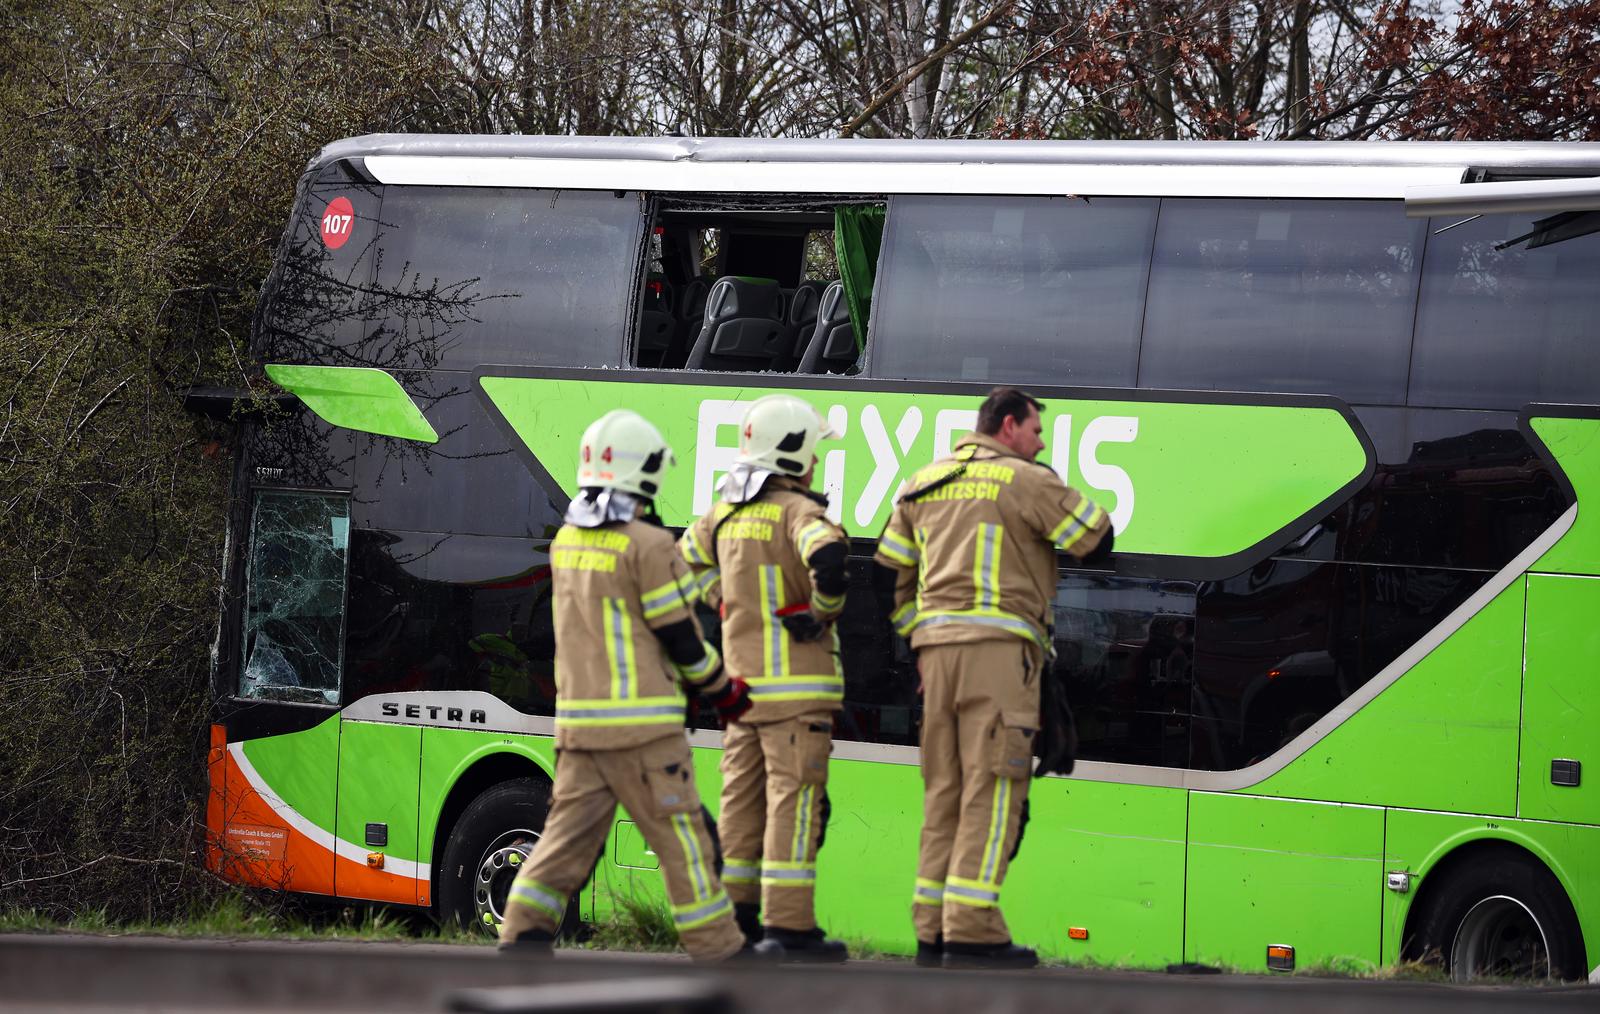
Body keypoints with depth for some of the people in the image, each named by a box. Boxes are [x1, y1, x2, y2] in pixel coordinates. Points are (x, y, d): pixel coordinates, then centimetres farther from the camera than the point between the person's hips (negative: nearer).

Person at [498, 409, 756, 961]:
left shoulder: (566, 542, 9)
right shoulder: (647, 545, -13)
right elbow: (680, 635, -10)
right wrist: (724, 690, 5)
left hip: (578, 722, 6)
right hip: (642, 724, -6)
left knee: (570, 829, 7)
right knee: (681, 836, 1)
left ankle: (523, 934, -2)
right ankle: (717, 948, 6)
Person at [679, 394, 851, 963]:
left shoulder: (726, 513, 11)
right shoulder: (798, 512, -13)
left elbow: (688, 558, 28)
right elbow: (826, 557, -33)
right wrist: (826, 611, -16)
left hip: (743, 684, 7)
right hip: (795, 685, -7)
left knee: (742, 799, 14)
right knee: (794, 800, -6)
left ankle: (734, 916, 19)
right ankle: (789, 927, -9)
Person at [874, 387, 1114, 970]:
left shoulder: (924, 484, 18)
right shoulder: (1025, 480, -3)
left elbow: (891, 571, 18)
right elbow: (1096, 539, -2)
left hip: (937, 648, 7)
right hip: (998, 645, -7)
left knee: (945, 790, 10)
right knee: (993, 788, -8)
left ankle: (933, 930, 7)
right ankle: (973, 932, -14)